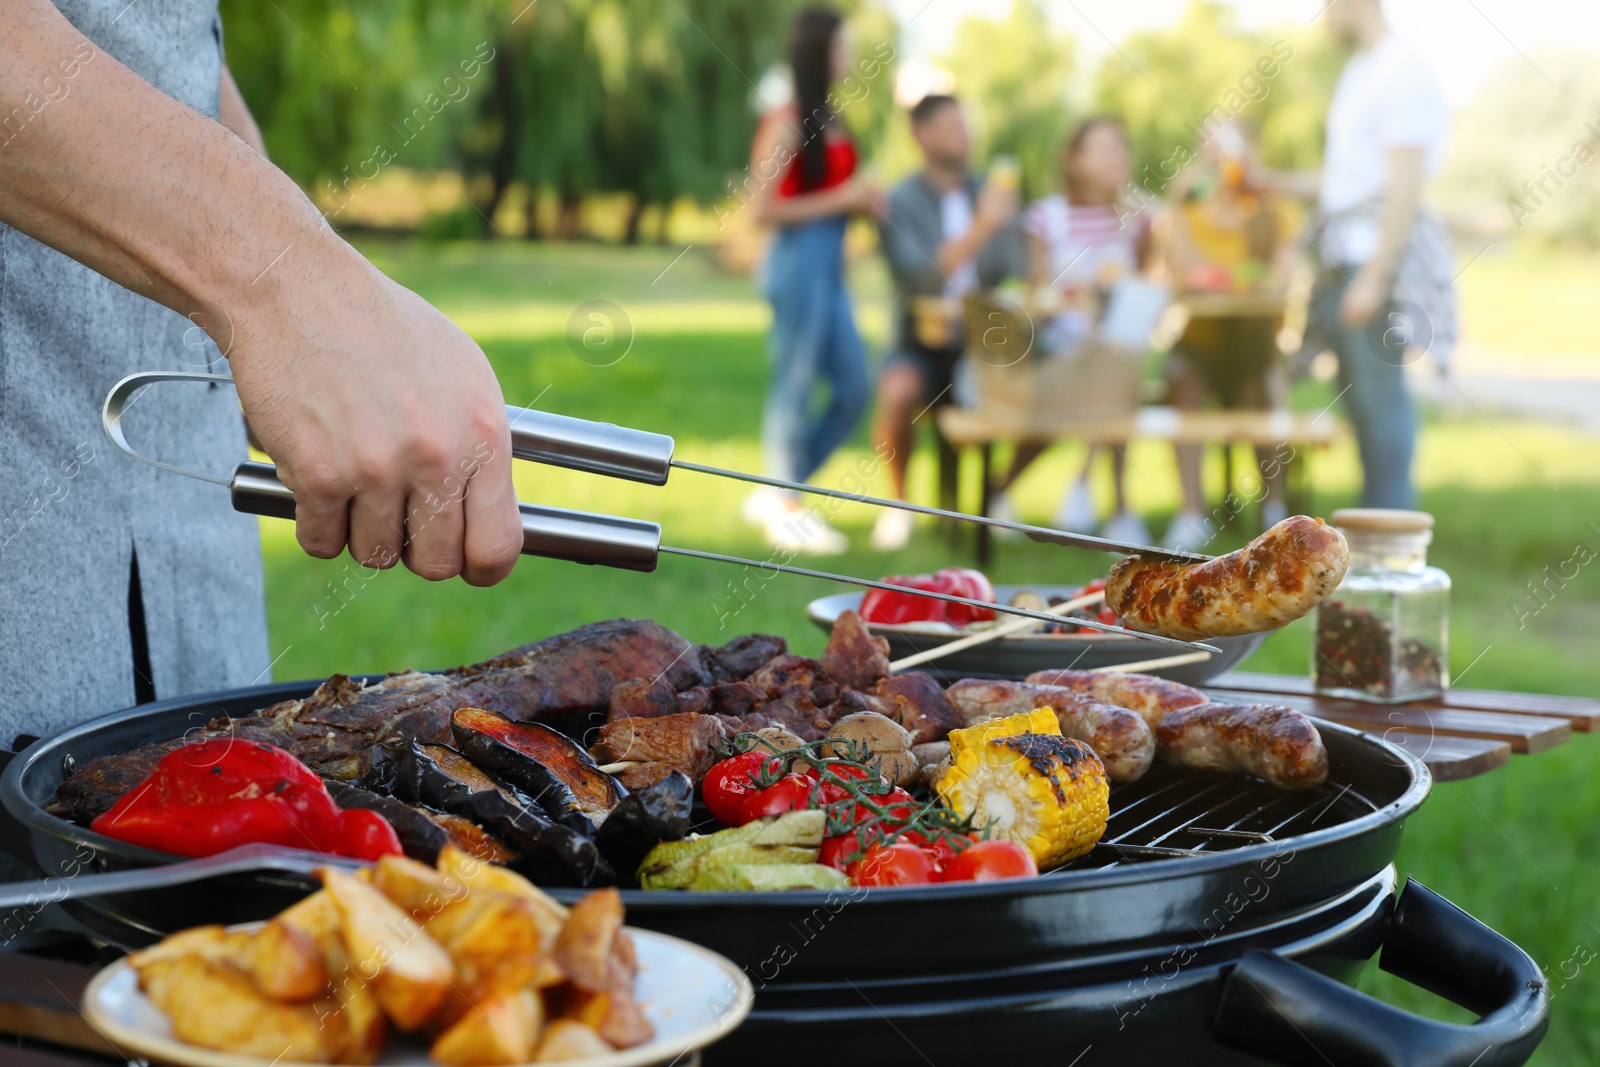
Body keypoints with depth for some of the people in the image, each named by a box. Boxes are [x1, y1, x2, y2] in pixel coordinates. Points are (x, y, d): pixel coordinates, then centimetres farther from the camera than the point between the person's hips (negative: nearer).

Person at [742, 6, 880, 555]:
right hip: (799, 260, -9)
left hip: (831, 262, 9)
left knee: (853, 391, 9)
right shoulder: (786, 123, -11)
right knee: (795, 386, 0)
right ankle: (786, 510, 11)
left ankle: (775, 495, 18)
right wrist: (839, 200, -14)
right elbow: (763, 209, -14)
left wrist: (861, 201, 3)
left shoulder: (830, 122, 13)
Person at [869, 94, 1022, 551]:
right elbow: (917, 280, -18)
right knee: (899, 392, -36)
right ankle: (899, 503, -8)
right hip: (922, 346, -4)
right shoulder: (902, 201, -4)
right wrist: (979, 229, -26)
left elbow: (1014, 279, 8)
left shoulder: (991, 196, 10)